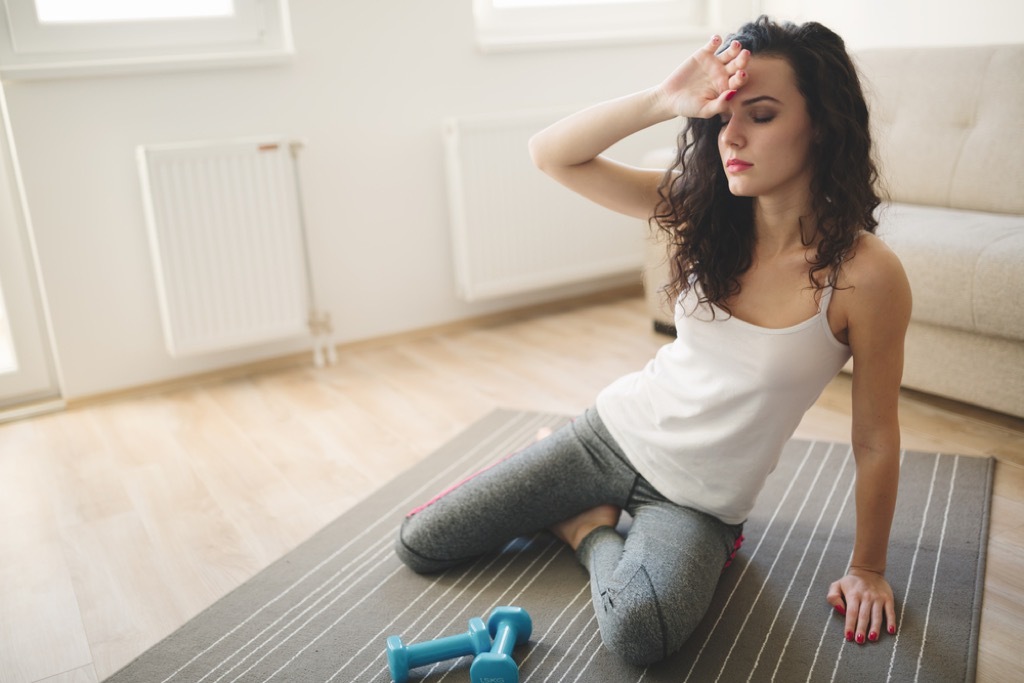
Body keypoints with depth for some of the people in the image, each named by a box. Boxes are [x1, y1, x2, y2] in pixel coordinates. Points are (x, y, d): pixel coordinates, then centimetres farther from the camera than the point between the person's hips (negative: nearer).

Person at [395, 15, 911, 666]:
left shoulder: (865, 274, -21)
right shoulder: (701, 209, -9)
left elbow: (876, 440, -11)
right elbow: (550, 153, -13)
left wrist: (868, 568, -2)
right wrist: (664, 100, -26)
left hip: (699, 501, -3)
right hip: (620, 430, 3)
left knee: (638, 631, -36)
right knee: (417, 545, 7)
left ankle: (592, 528, -3)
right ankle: (587, 510, 27)